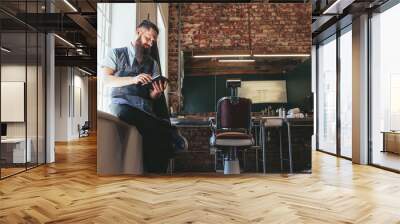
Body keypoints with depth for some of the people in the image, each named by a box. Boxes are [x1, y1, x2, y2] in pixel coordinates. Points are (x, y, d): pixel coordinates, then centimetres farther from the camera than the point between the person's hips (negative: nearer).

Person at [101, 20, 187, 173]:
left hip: (144, 107, 2)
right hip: (120, 103, -2)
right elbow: (105, 79, -3)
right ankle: (171, 136, -29)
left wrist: (157, 93, -14)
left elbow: (152, 95, 12)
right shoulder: (116, 54, 14)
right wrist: (133, 79, -17)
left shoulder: (153, 64, 21)